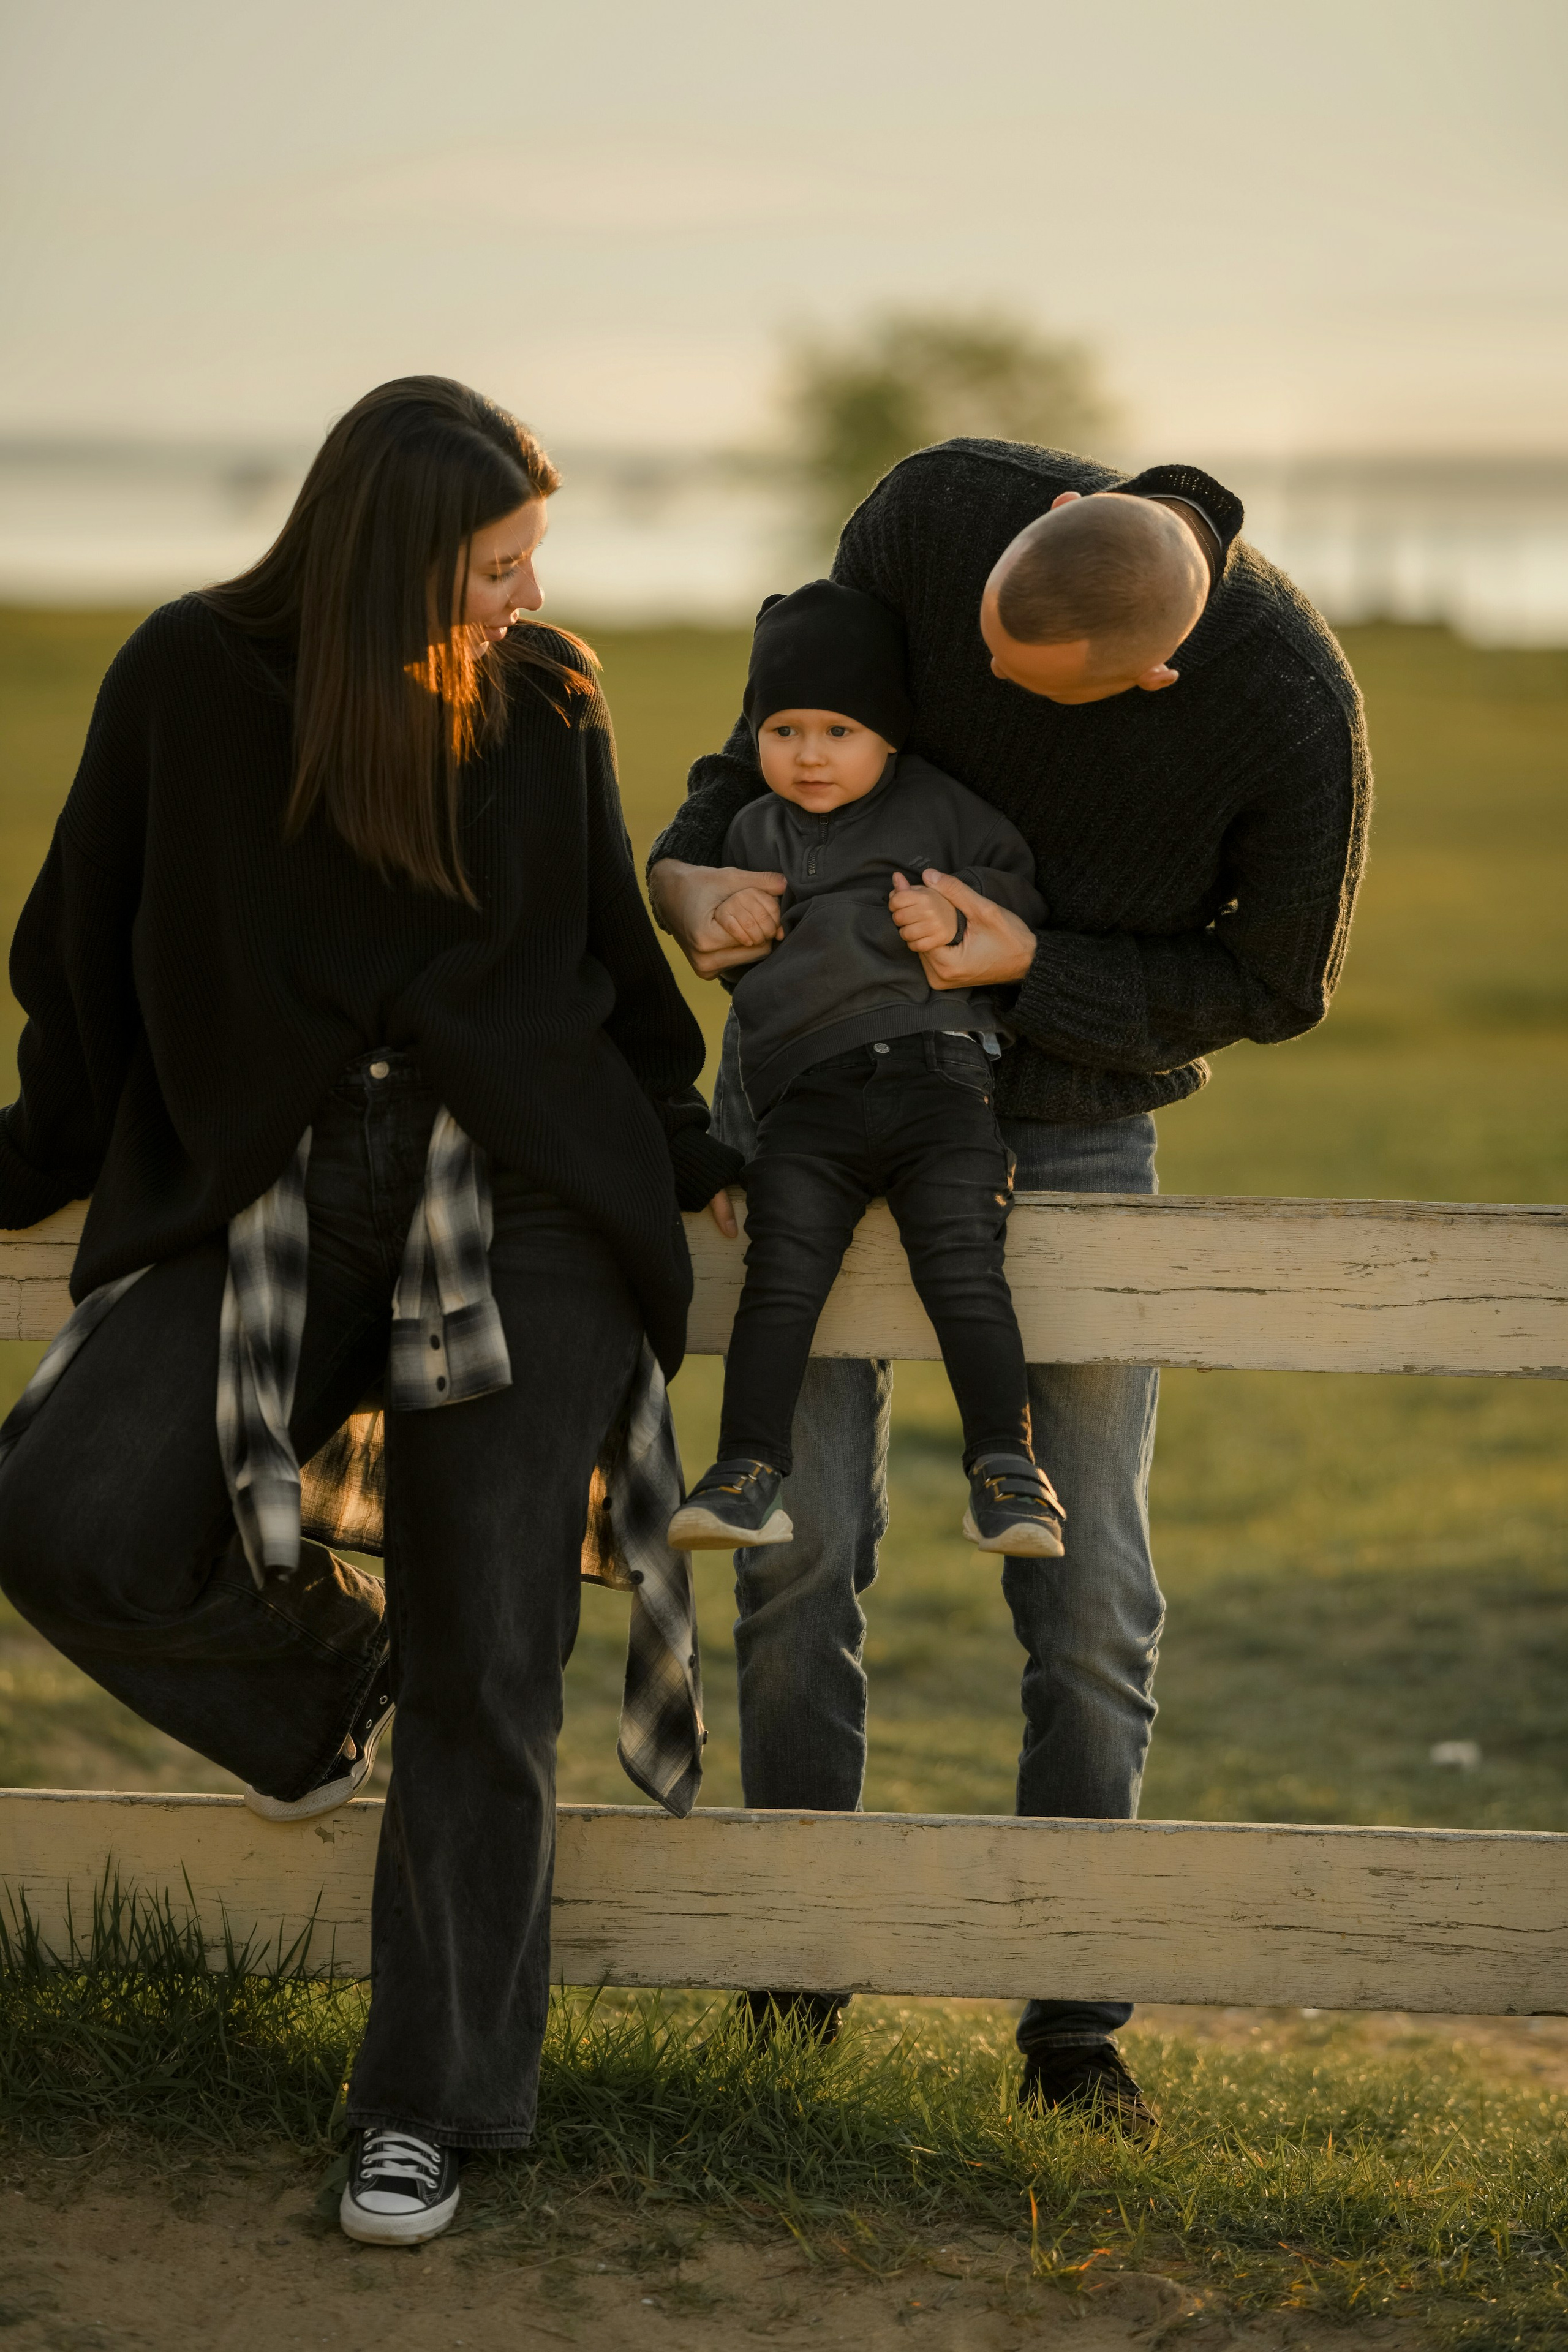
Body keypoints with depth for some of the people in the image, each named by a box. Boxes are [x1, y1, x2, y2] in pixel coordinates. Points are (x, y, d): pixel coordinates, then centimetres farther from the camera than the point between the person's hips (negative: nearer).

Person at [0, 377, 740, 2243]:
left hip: (519, 1213, 0)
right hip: (263, 1201, 0)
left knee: (485, 1669, -5)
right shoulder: (190, 685, -1)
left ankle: (432, 2105, 8)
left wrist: (681, 1158, 23)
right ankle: (328, 1674, 13)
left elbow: (612, 958, 18)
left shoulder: (546, 706, 4)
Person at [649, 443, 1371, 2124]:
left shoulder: (1297, 713, -26)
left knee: (1090, 1591, -2)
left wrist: (1030, 962, -24)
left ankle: (1071, 2021, 12)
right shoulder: (943, 506, -21)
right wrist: (687, 866, -18)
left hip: (1068, 1118, -1)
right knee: (804, 1540, -5)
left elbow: (1277, 985, -11)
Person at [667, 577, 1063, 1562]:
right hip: (806, 1103, 3)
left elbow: (1028, 885, 12)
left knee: (963, 1267, -17)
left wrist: (959, 912, -5)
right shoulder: (755, 833, 22)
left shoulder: (936, 807, 10)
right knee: (781, 1273, -14)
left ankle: (1007, 1464, -14)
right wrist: (727, 916, 11)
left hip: (936, 1074, -2)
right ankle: (749, 1474, -15)